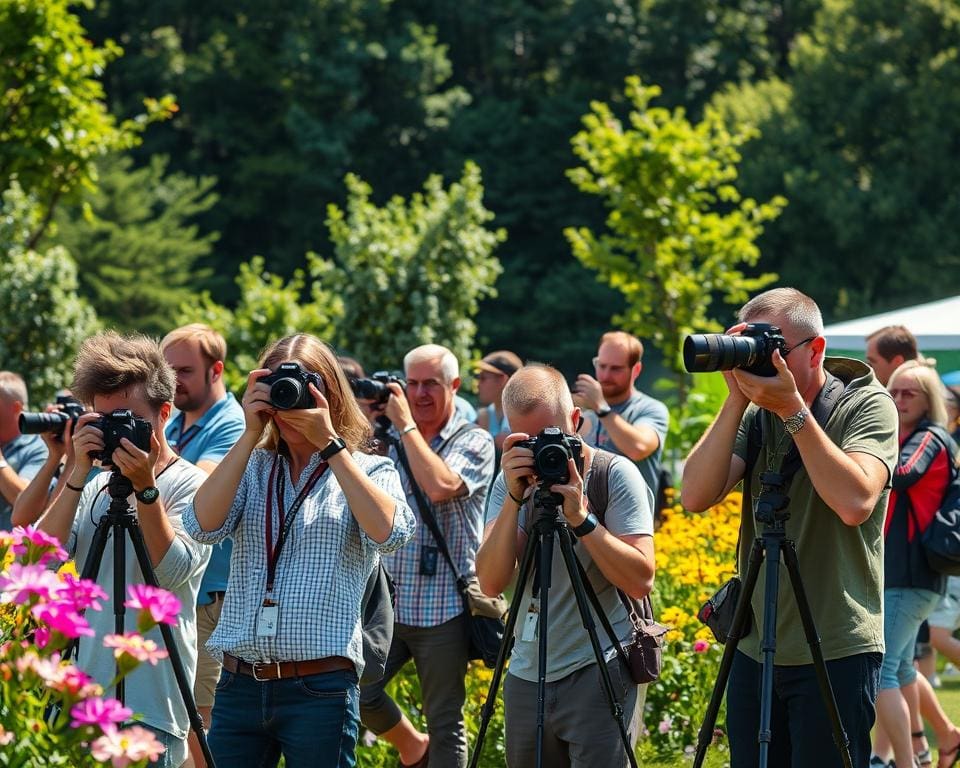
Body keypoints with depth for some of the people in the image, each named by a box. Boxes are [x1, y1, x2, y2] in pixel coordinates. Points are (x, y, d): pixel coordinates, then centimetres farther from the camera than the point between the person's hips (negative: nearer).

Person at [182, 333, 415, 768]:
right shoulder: (253, 467, 13)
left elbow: (389, 533, -16)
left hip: (319, 688, -3)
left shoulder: (368, 471, 6)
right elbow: (204, 526, -5)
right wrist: (250, 434, -8)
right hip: (239, 684, 3)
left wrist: (328, 441, -13)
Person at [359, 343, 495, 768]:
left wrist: (407, 424, -17)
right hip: (388, 600, 4)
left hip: (443, 607, -4)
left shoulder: (474, 442, -2)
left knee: (445, 724, 2)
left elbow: (440, 487, -22)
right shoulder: (389, 439, 11)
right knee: (357, 692, -9)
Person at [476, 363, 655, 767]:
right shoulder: (510, 481, 5)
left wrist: (581, 518, -23)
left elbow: (642, 580, -15)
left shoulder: (616, 475, -7)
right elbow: (491, 582, -8)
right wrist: (514, 498, -18)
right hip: (527, 673, 5)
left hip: (601, 671, -5)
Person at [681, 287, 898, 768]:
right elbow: (695, 496, -6)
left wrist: (793, 410, -21)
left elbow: (855, 502, -24)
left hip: (835, 654, -5)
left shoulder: (867, 405, -6)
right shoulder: (755, 414, 7)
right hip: (755, 650, 5)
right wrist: (737, 400, -13)